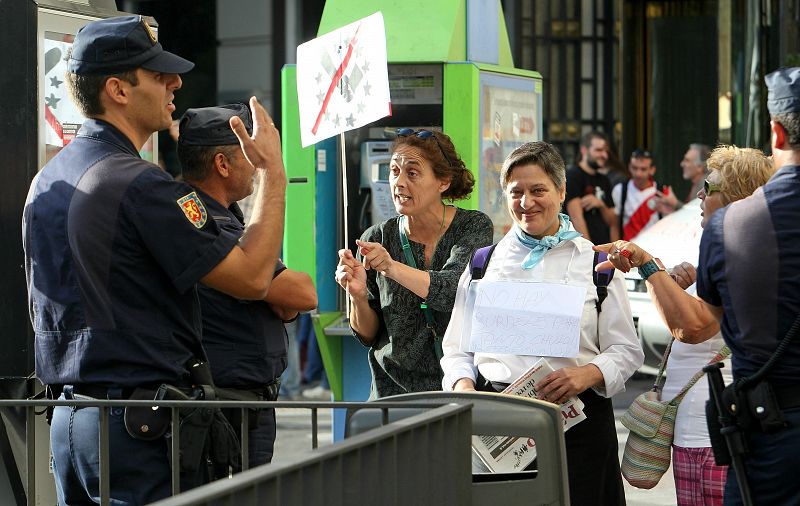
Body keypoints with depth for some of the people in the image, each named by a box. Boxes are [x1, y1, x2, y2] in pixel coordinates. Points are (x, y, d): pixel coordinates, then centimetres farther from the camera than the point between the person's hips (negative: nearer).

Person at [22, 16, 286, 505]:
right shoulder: (141, 185, -17)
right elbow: (252, 277, -15)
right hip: (142, 424, -9)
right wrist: (273, 173, -5)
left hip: (69, 418, 9)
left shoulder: (46, 181, 12)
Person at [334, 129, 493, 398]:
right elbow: (368, 336, 9)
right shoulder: (377, 239, 4)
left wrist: (393, 268, -29)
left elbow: (454, 290, -17)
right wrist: (358, 296, -11)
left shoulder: (474, 227, 0)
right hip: (395, 390, 2)